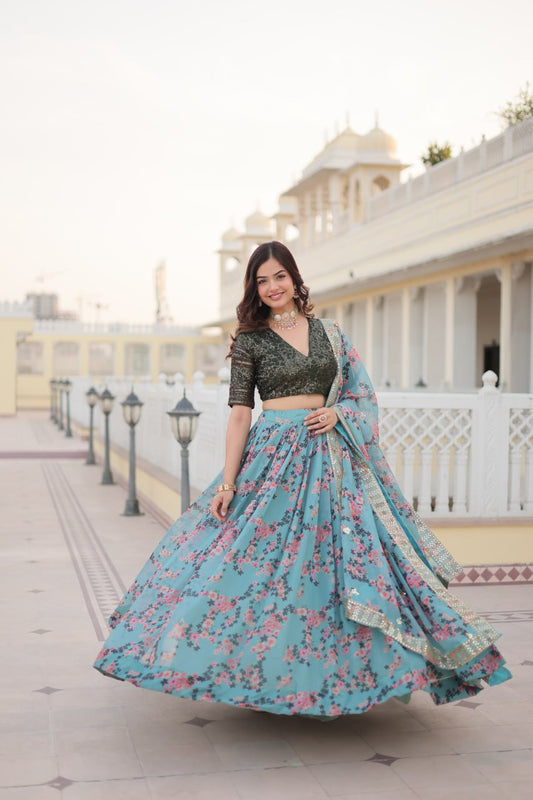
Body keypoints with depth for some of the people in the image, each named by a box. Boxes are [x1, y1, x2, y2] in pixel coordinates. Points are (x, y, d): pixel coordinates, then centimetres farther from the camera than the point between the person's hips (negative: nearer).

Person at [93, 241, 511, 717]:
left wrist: (338, 412, -6)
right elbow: (239, 413, -3)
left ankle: (336, 677, 15)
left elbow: (360, 390, 17)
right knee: (269, 557, -5)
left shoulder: (328, 332, 11)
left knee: (332, 560, 2)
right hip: (275, 454, -3)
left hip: (330, 454, 3)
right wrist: (227, 482, -9)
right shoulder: (250, 341, 2)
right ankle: (266, 680, 9)